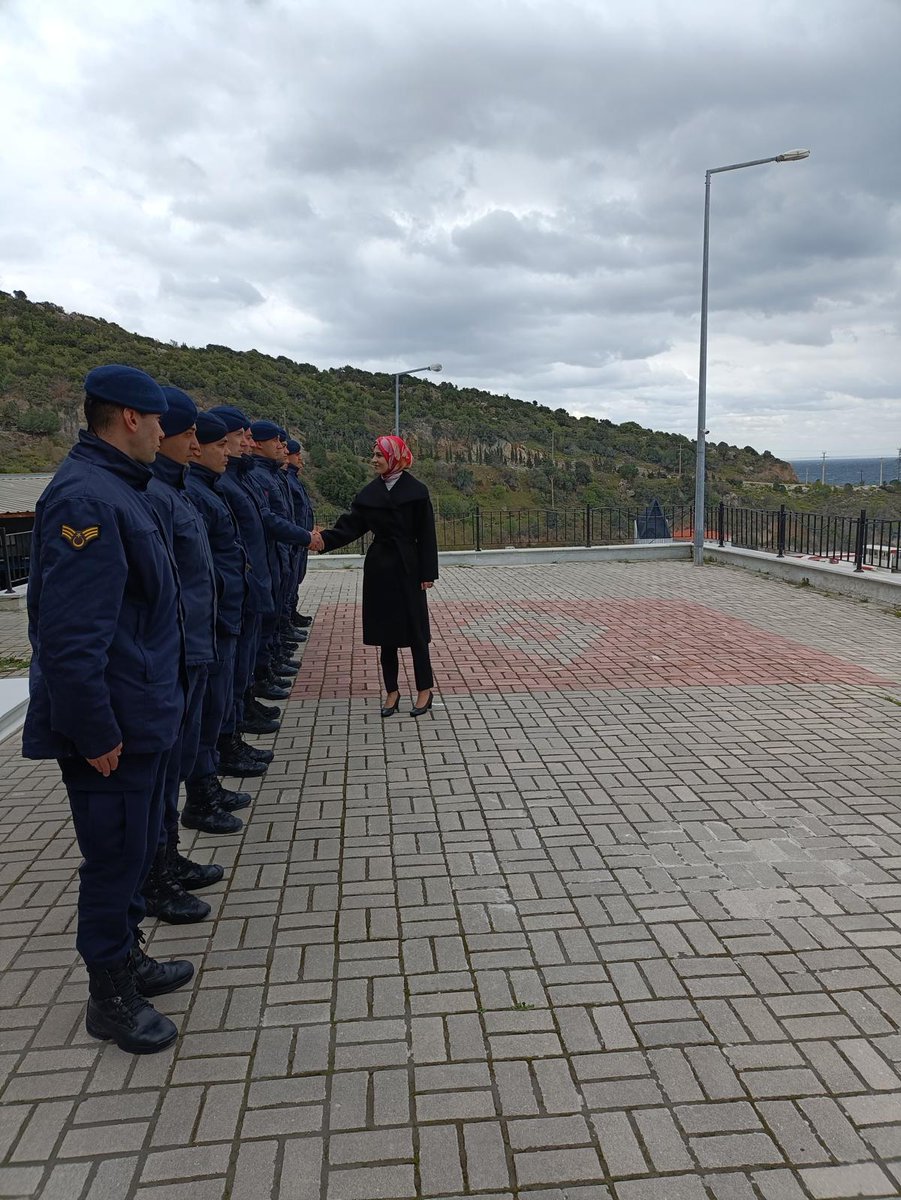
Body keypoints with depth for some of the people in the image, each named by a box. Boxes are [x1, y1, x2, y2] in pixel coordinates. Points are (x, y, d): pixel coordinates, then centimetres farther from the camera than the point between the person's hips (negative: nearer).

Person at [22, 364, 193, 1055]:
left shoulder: (118, 488, 11)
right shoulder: (85, 498, -22)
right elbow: (71, 634, -27)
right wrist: (96, 733, -22)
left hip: (143, 716, 10)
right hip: (112, 727, -10)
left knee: (136, 848, 22)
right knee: (116, 856, 6)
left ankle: (128, 958, 40)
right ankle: (111, 995, 25)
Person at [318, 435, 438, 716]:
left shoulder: (416, 491, -6)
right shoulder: (369, 493, 6)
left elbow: (426, 534, -6)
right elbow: (350, 526, 0)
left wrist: (428, 573, -9)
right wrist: (323, 539, -16)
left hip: (407, 568, -4)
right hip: (379, 569, 4)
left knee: (414, 629, 1)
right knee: (386, 631, 8)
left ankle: (425, 690, 13)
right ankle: (392, 692, 17)